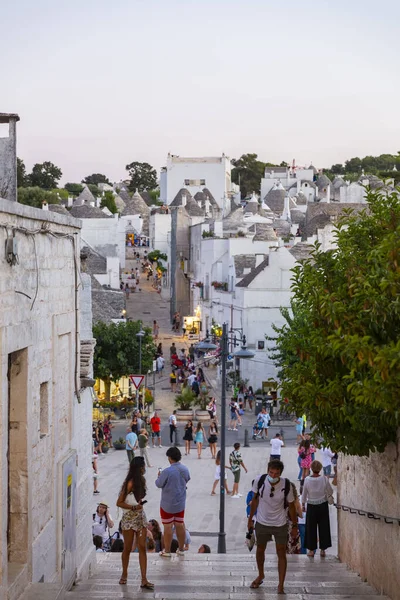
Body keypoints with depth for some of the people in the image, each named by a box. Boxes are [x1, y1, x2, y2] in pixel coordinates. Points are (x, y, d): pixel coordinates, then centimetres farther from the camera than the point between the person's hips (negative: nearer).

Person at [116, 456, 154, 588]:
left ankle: (144, 580, -4)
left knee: (142, 548, -1)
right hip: (129, 518, -6)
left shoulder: (142, 480, 6)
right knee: (128, 548, 7)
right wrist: (133, 507, -26)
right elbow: (119, 503, -16)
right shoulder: (130, 483, -16)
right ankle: (124, 575, 27)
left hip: (140, 517, 6)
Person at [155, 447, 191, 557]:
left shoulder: (167, 472, -25)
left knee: (167, 527, 6)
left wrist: (159, 476, 6)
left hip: (168, 504, -5)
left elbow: (159, 484, -13)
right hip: (181, 503, 5)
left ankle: (167, 551, 16)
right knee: (180, 525, 16)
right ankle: (181, 549, 25)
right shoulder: (185, 469, -6)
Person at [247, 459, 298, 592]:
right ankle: (260, 576, 44)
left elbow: (291, 505, -8)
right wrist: (250, 518, 3)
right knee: (260, 550, 19)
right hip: (262, 522, 2)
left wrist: (294, 525, -2)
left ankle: (281, 585, 11)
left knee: (281, 553, 2)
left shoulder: (286, 485, -23)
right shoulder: (259, 480, -20)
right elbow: (255, 500, -3)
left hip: (280, 524, -2)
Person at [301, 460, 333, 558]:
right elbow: (330, 492, 0)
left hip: (311, 506, -1)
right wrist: (327, 495, 22)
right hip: (323, 505, 1)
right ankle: (323, 550, 13)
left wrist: (303, 505, 11)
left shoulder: (307, 480, -12)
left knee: (311, 527, 9)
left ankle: (311, 550, 12)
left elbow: (304, 494, -3)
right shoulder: (324, 479, -12)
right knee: (323, 527, 10)